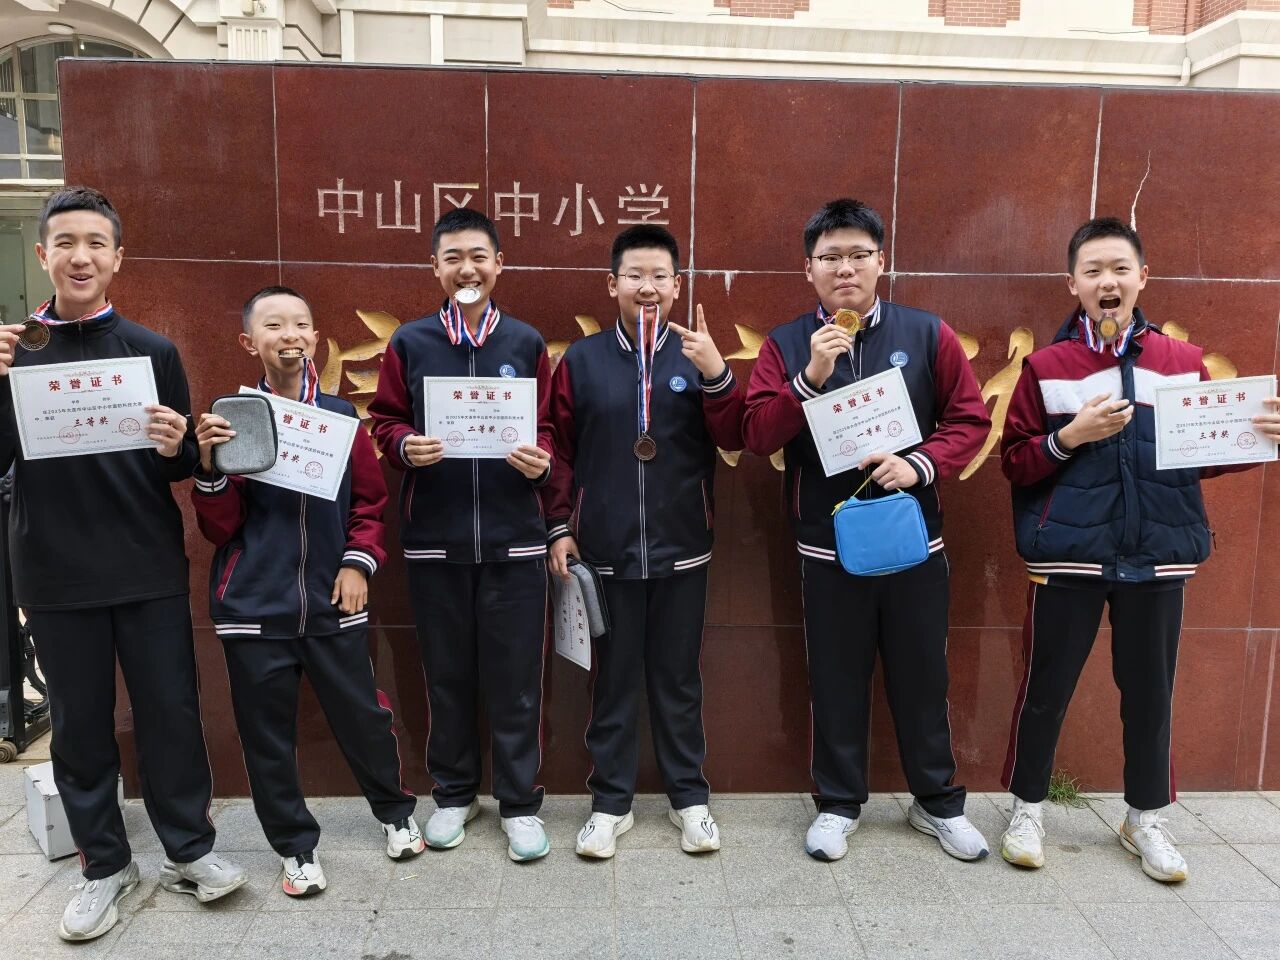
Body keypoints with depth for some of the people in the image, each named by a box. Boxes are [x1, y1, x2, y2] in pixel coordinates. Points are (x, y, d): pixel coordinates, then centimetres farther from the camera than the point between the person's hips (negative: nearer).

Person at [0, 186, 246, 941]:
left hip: (150, 567, 0)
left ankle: (190, 849, 23)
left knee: (171, 710, 7)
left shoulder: (154, 351, 3)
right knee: (80, 723, 11)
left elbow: (185, 468, 3)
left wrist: (176, 448, -19)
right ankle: (105, 864, 26)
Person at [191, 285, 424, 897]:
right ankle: (297, 847, 29)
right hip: (253, 607, 0)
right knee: (267, 733, 9)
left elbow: (370, 502, 10)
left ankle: (395, 814, 35)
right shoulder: (232, 420, -2)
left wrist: (359, 561, -3)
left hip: (331, 602, 1)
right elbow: (218, 529, -1)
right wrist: (210, 466, -16)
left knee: (362, 715, 10)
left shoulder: (340, 417, 1)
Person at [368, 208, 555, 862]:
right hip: (433, 538, 1)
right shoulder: (409, 343, 5)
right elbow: (385, 422, 8)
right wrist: (406, 447, -13)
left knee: (514, 677, 5)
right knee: (446, 674, 12)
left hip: (513, 537, 0)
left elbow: (549, 429, 7)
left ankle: (519, 803, 21)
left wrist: (540, 461, -13)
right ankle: (453, 793, 31)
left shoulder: (526, 343, 5)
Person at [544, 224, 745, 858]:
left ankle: (690, 797, 28)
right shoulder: (581, 360, 1)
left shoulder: (698, 357, 2)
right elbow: (560, 451, 4)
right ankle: (610, 802, 25)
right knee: (612, 679, 11)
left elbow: (735, 441, -5)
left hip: (680, 550, 1)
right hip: (605, 550, 0)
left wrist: (717, 375, -19)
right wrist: (560, 527, -1)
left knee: (679, 679, 12)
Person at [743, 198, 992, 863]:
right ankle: (838, 804, 30)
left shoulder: (927, 335, 1)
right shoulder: (785, 345, 0)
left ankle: (938, 802, 33)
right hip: (827, 544, 0)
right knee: (836, 679, 11)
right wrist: (811, 377, -22)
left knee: (922, 676, 12)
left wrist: (921, 463, -15)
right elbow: (758, 434, -9)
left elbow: (971, 419, 2)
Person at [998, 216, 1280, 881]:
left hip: (1157, 557, 2)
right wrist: (1071, 436, -18)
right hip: (1068, 556, -2)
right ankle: (1028, 809, 26)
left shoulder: (1185, 363, 5)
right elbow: (1014, 462, -3)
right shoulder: (1046, 367, -1)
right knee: (1045, 688, 7)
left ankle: (1146, 818, 33)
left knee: (1150, 690, 13)